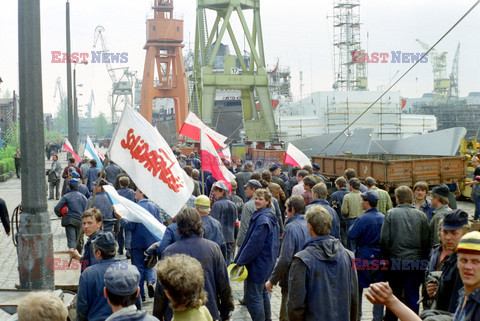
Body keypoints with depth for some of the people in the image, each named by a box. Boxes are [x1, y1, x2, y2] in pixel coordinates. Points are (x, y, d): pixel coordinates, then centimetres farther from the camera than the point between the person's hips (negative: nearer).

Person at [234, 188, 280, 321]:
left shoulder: (262, 219, -21)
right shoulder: (271, 218, 11)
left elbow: (254, 244, -21)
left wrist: (240, 261, -15)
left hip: (258, 264, -10)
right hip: (267, 263, 10)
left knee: (253, 296, -4)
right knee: (262, 293, 21)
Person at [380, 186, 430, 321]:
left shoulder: (390, 214, -5)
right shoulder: (421, 215, 0)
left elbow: (384, 239, -8)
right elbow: (426, 241, 2)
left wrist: (386, 258, 4)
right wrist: (423, 260, 11)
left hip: (395, 260, -1)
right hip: (416, 262, 1)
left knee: (394, 295, 11)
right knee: (413, 295, 7)